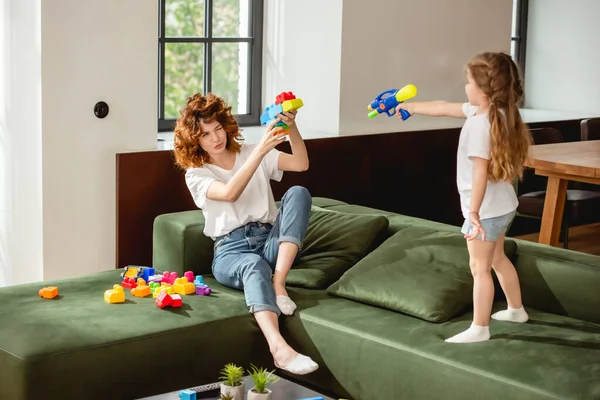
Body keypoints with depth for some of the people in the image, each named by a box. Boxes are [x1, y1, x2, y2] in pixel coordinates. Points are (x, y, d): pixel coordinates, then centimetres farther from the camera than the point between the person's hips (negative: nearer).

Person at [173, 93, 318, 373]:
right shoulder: (196, 174, 6)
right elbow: (229, 193, -17)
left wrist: (292, 130, -17)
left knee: (298, 192, -24)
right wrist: (260, 150, -26)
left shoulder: (250, 153, 16)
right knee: (254, 265, -41)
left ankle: (278, 282, -32)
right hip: (231, 251, -3)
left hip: (272, 242, 3)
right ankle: (279, 349, -64)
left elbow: (302, 164, 1)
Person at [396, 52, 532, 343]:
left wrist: (474, 211, -33)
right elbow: (445, 108, 14)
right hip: (502, 205, 10)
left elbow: (481, 171, -32)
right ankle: (516, 309, 40)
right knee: (497, 259, 25)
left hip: (487, 209, -10)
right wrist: (411, 107, 25)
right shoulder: (496, 112, 3)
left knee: (479, 268, 1)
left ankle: (479, 328, 11)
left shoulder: (480, 124, -27)